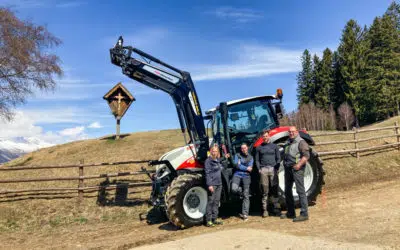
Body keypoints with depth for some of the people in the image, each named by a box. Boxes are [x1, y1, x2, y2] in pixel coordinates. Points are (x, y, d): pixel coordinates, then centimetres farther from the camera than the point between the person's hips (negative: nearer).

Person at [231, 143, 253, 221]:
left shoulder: (250, 157, 14)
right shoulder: (237, 155, 9)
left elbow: (250, 168, 1)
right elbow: (236, 165, -5)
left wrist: (240, 165, -3)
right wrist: (246, 168, -5)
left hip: (246, 176, 1)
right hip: (237, 174, -1)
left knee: (246, 196, -2)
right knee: (234, 189, -27)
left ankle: (245, 214, 5)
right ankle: (240, 191, 10)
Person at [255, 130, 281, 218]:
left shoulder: (274, 146, 10)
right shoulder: (259, 148, 11)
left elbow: (278, 159, 8)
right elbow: (257, 160, 11)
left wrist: (276, 169, -4)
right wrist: (259, 169, -2)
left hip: (273, 169, 0)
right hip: (263, 170, 0)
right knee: (265, 191, 1)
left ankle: (277, 209, 6)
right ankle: (265, 210, 5)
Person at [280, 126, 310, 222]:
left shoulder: (301, 142, -6)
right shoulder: (288, 143, 18)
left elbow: (306, 155, -15)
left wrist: (299, 165, -22)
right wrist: (285, 163, 13)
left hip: (297, 169, -8)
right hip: (288, 169, 9)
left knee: (300, 191, -7)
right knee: (287, 191, 12)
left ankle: (304, 214, -2)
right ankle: (290, 213, 23)